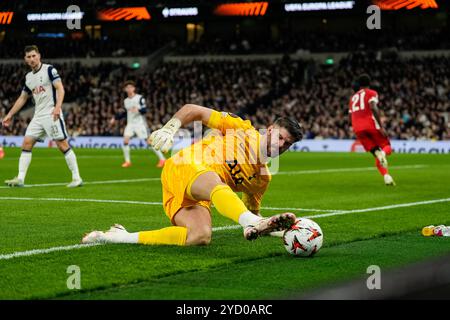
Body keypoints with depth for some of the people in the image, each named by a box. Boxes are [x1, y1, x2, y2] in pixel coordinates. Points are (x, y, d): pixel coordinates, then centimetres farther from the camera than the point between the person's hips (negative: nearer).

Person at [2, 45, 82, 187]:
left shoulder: (49, 69, -4)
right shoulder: (28, 77, 15)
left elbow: (60, 89, -12)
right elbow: (22, 98, 24)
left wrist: (57, 107, -27)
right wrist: (9, 115, 22)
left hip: (52, 115, -7)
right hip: (38, 116, 7)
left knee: (62, 144, -9)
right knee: (26, 143, -2)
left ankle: (76, 178, -4)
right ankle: (20, 179, -1)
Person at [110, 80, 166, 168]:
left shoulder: (140, 98, -6)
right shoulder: (125, 101, 12)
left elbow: (145, 110, -14)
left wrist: (138, 110, -34)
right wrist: (115, 118, 21)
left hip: (140, 123, -5)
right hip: (130, 124, 5)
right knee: (125, 140, -13)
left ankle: (162, 159, 1)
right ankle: (127, 161, -3)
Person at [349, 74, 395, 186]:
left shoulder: (353, 98, 25)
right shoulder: (371, 93, 7)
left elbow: (350, 118, 23)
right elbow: (373, 108, -12)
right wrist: (380, 127, -14)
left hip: (357, 129, 4)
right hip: (371, 125, -4)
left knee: (375, 152, 10)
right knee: (387, 147, 8)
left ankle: (386, 177, -9)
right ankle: (383, 153, -31)